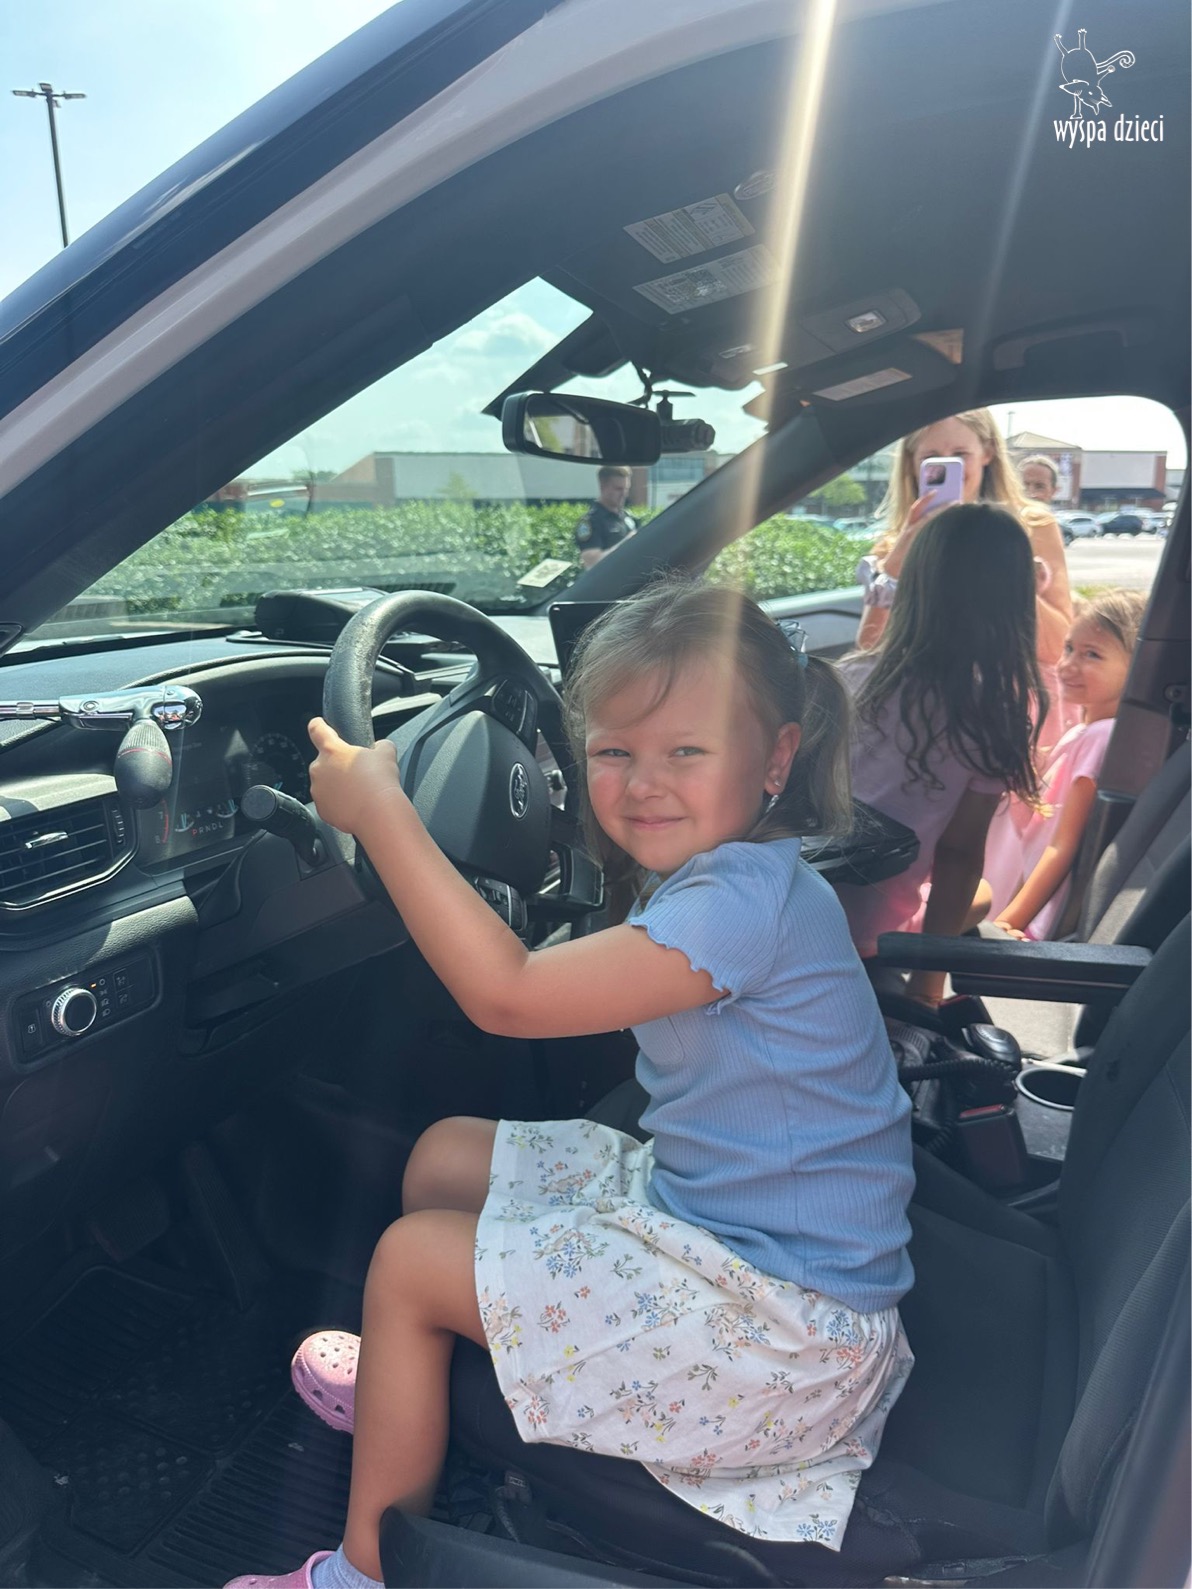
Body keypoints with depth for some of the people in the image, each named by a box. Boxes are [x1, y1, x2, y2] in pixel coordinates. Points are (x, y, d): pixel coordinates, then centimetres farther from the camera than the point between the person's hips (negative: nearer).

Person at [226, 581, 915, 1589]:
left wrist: (380, 812, -27)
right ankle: (407, 1384, 37)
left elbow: (507, 995, -31)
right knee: (445, 1157, 13)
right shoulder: (714, 876, 2)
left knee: (408, 1262, -4)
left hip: (783, 1315, -9)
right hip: (701, 1203, 9)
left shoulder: (748, 899, -29)